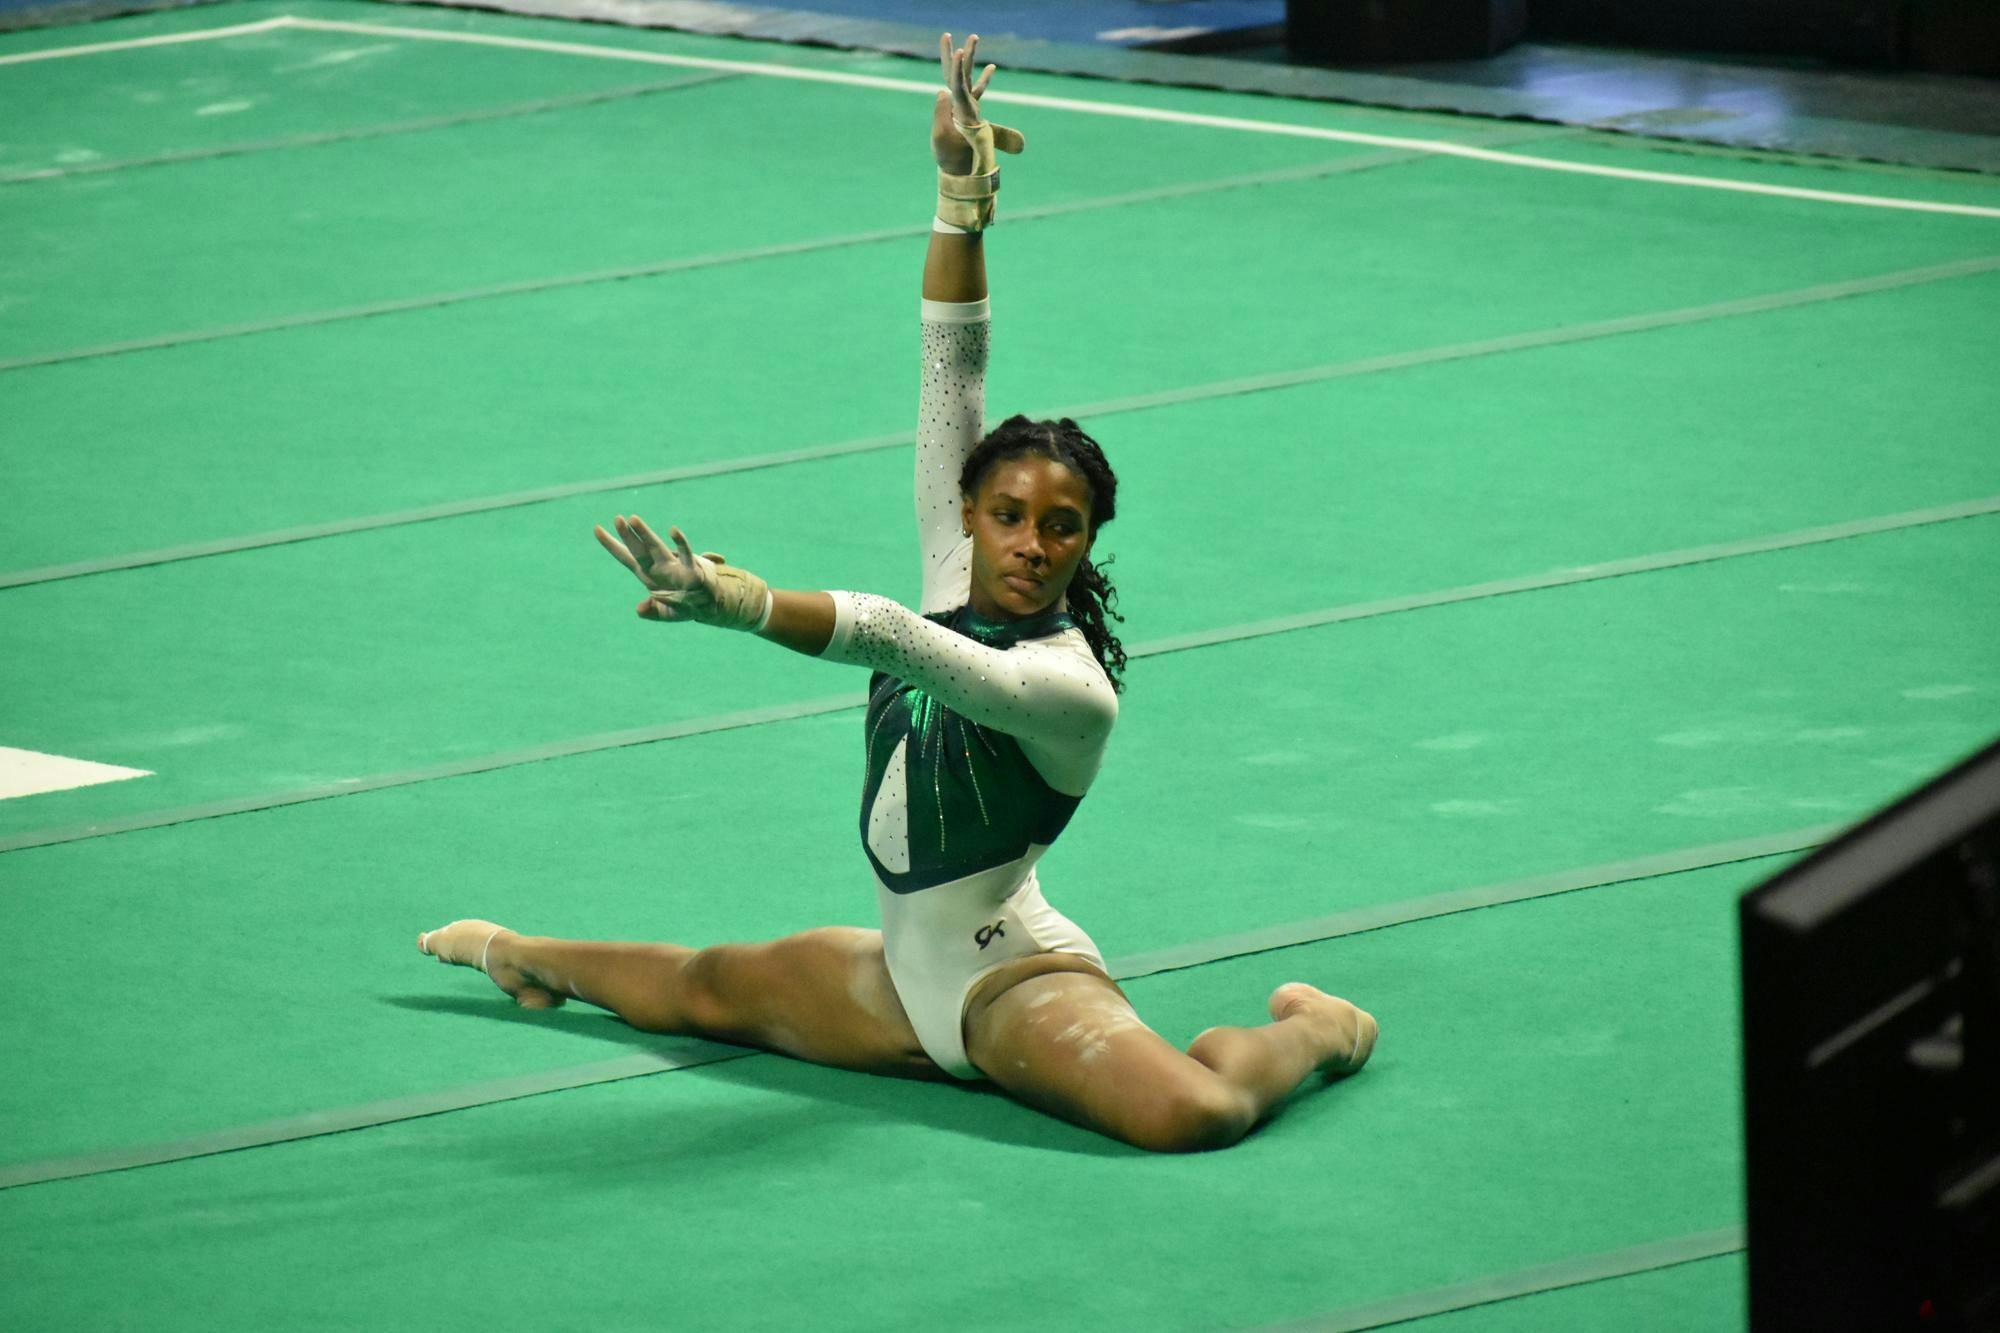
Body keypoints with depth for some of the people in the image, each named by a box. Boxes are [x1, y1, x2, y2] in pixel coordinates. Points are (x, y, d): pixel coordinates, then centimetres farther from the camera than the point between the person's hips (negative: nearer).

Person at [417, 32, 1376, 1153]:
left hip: (1016, 985, -8)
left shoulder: (1070, 692, -25)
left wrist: (736, 603, -52)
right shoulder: (956, 573, -3)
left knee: (1194, 1114, -34)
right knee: (700, 991, 26)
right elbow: (953, 371, -5)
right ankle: (531, 959, 58)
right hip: (912, 975, 8)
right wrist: (962, 199, -14)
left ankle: (1313, 1029, -1)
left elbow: (900, 645, -41)